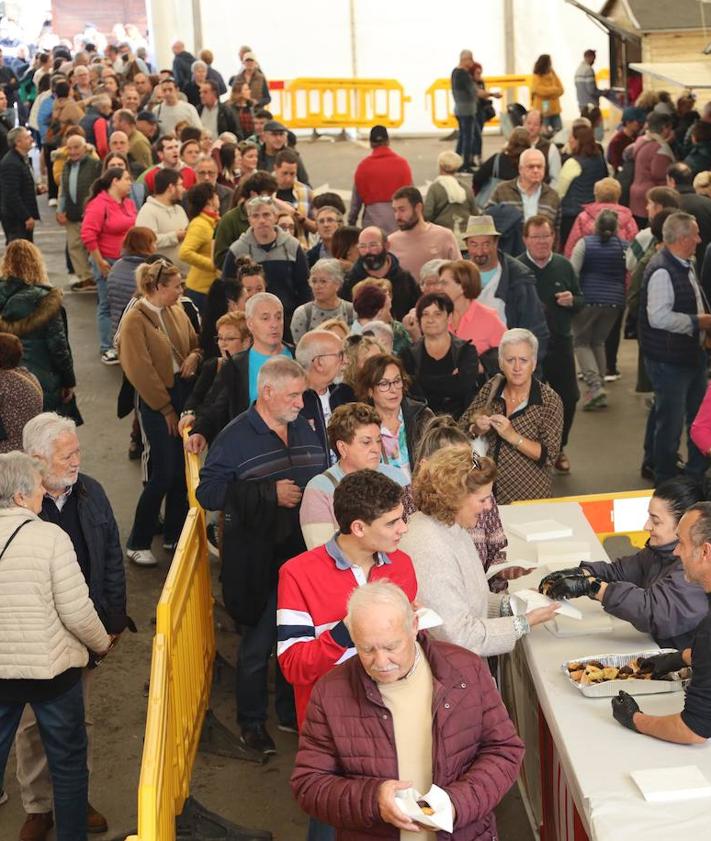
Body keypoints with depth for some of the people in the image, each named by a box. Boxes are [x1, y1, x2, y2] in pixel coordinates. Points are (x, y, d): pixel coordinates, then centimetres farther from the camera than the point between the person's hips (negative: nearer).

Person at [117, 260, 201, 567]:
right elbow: (140, 372, -15)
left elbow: (195, 343, 20)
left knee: (183, 470, 12)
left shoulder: (176, 311, 7)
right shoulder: (135, 320, -14)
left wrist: (194, 356, -4)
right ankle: (137, 543, 8)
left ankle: (174, 536, 27)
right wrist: (166, 409, -11)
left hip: (184, 392, 7)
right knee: (163, 473, -6)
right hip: (157, 402, -7)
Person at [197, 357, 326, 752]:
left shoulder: (306, 429, 9)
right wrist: (270, 493, -20)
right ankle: (252, 721, 22)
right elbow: (208, 491, -16)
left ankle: (292, 711, 31)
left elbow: (325, 478, 23)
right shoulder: (236, 438, -10)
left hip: (305, 554, 5)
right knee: (259, 643, 5)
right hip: (259, 561, -5)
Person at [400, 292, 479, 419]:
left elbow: (464, 386, -6)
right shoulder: (409, 354, 11)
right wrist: (451, 379, -3)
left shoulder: (466, 350, 10)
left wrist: (425, 382, -3)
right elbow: (411, 389, -4)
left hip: (459, 418, 0)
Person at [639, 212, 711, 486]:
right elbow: (659, 317, -29)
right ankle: (665, 481, 17)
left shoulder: (686, 265, 10)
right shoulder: (662, 270, -22)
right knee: (670, 423, 2)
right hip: (669, 360, -10)